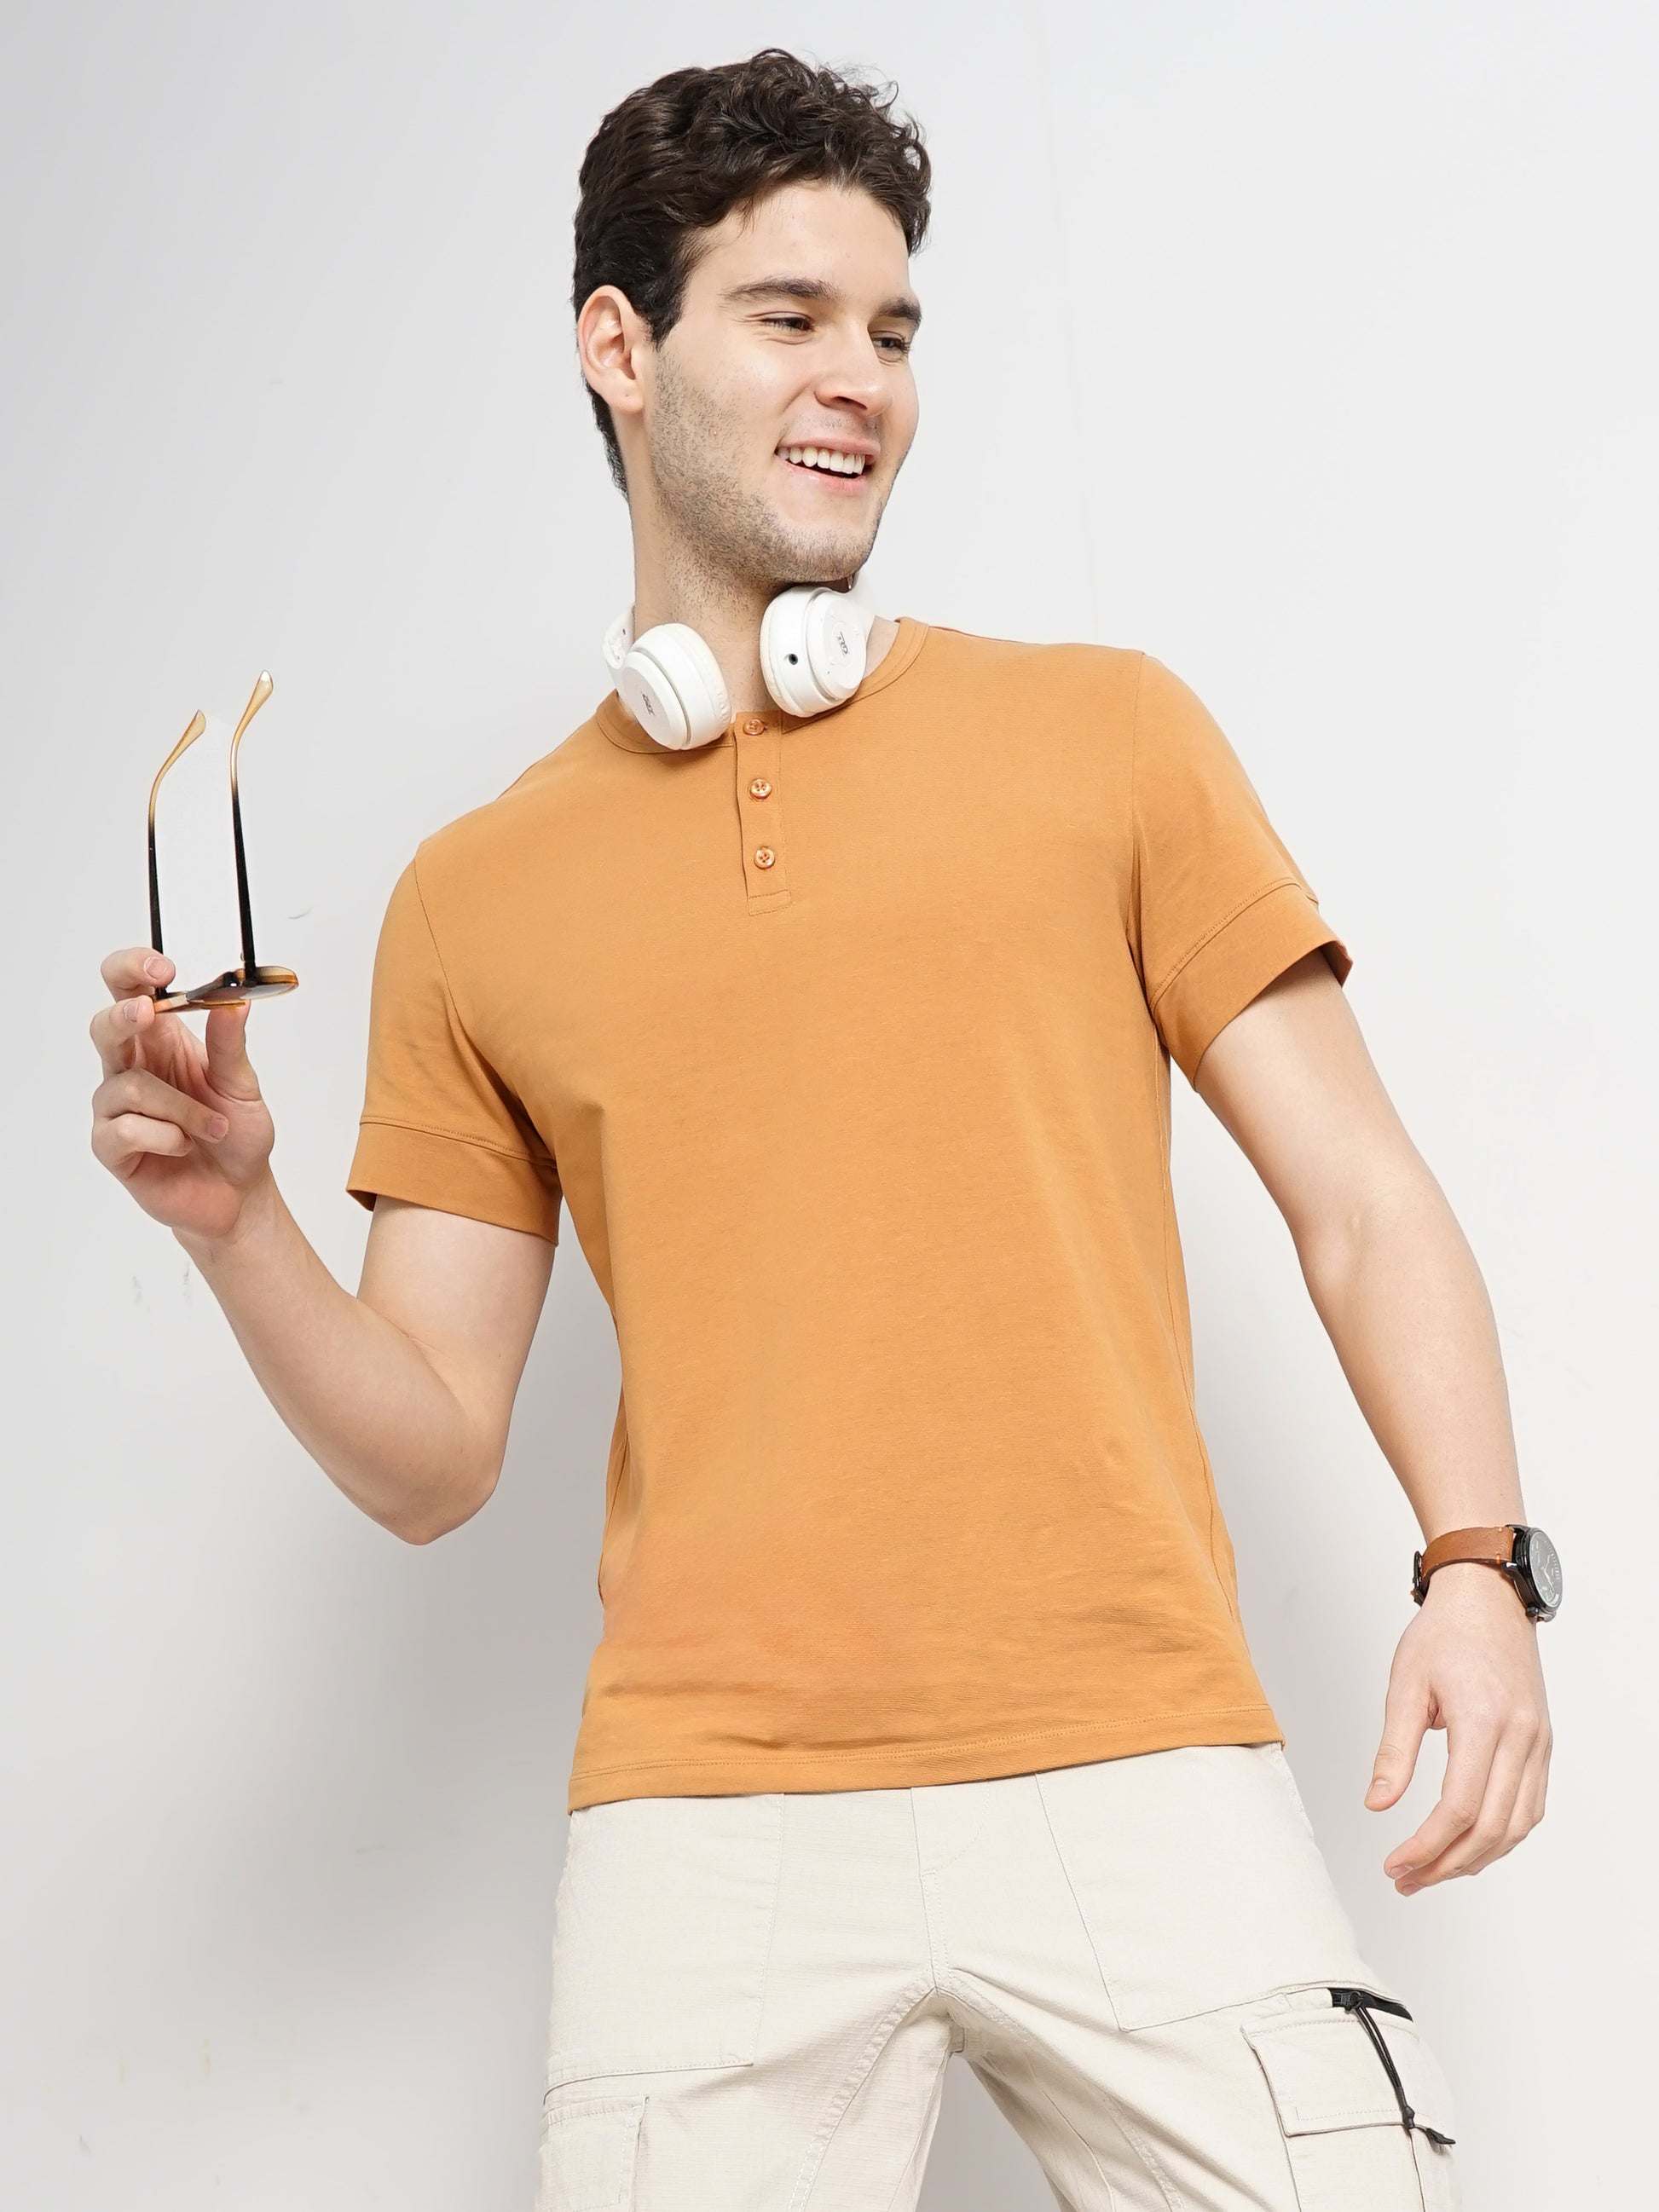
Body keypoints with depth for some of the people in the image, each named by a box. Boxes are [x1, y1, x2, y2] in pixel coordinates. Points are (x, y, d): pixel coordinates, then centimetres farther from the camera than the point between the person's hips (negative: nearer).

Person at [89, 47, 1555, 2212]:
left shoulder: (1105, 731, 9)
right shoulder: (475, 898, 12)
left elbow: (1359, 1200, 7)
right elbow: (431, 1458, 12)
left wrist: (1479, 1561, -8)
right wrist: (235, 1220, -5)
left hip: (1139, 1774, 0)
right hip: (709, 1811, 1)